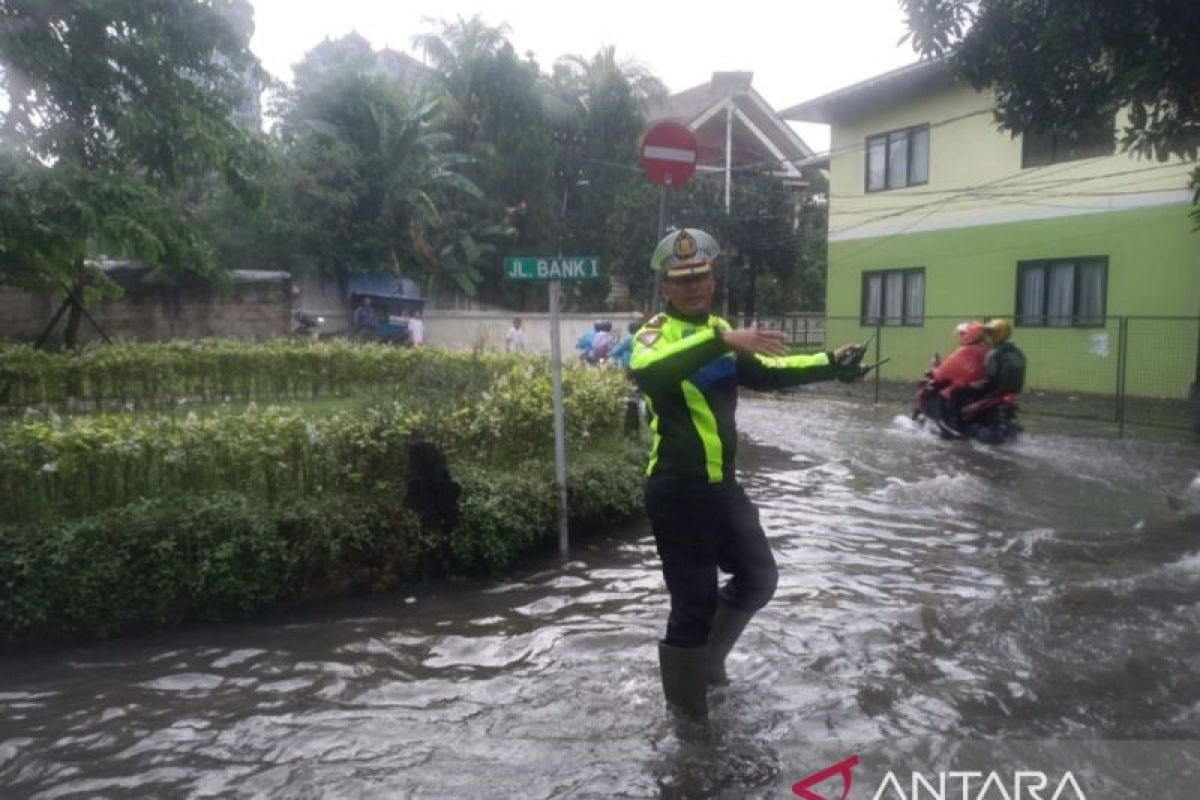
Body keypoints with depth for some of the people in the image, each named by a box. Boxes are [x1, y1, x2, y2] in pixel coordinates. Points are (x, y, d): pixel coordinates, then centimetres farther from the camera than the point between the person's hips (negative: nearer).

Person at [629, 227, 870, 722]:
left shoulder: (719, 332, 11)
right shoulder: (656, 332, -13)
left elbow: (767, 372, 20)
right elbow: (645, 371, -37)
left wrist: (832, 364, 10)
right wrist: (722, 341, -46)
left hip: (722, 486, 8)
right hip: (677, 493, -8)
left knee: (759, 578, 22)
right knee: (694, 602, 1)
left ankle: (707, 656, 42)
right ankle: (687, 707, 24)